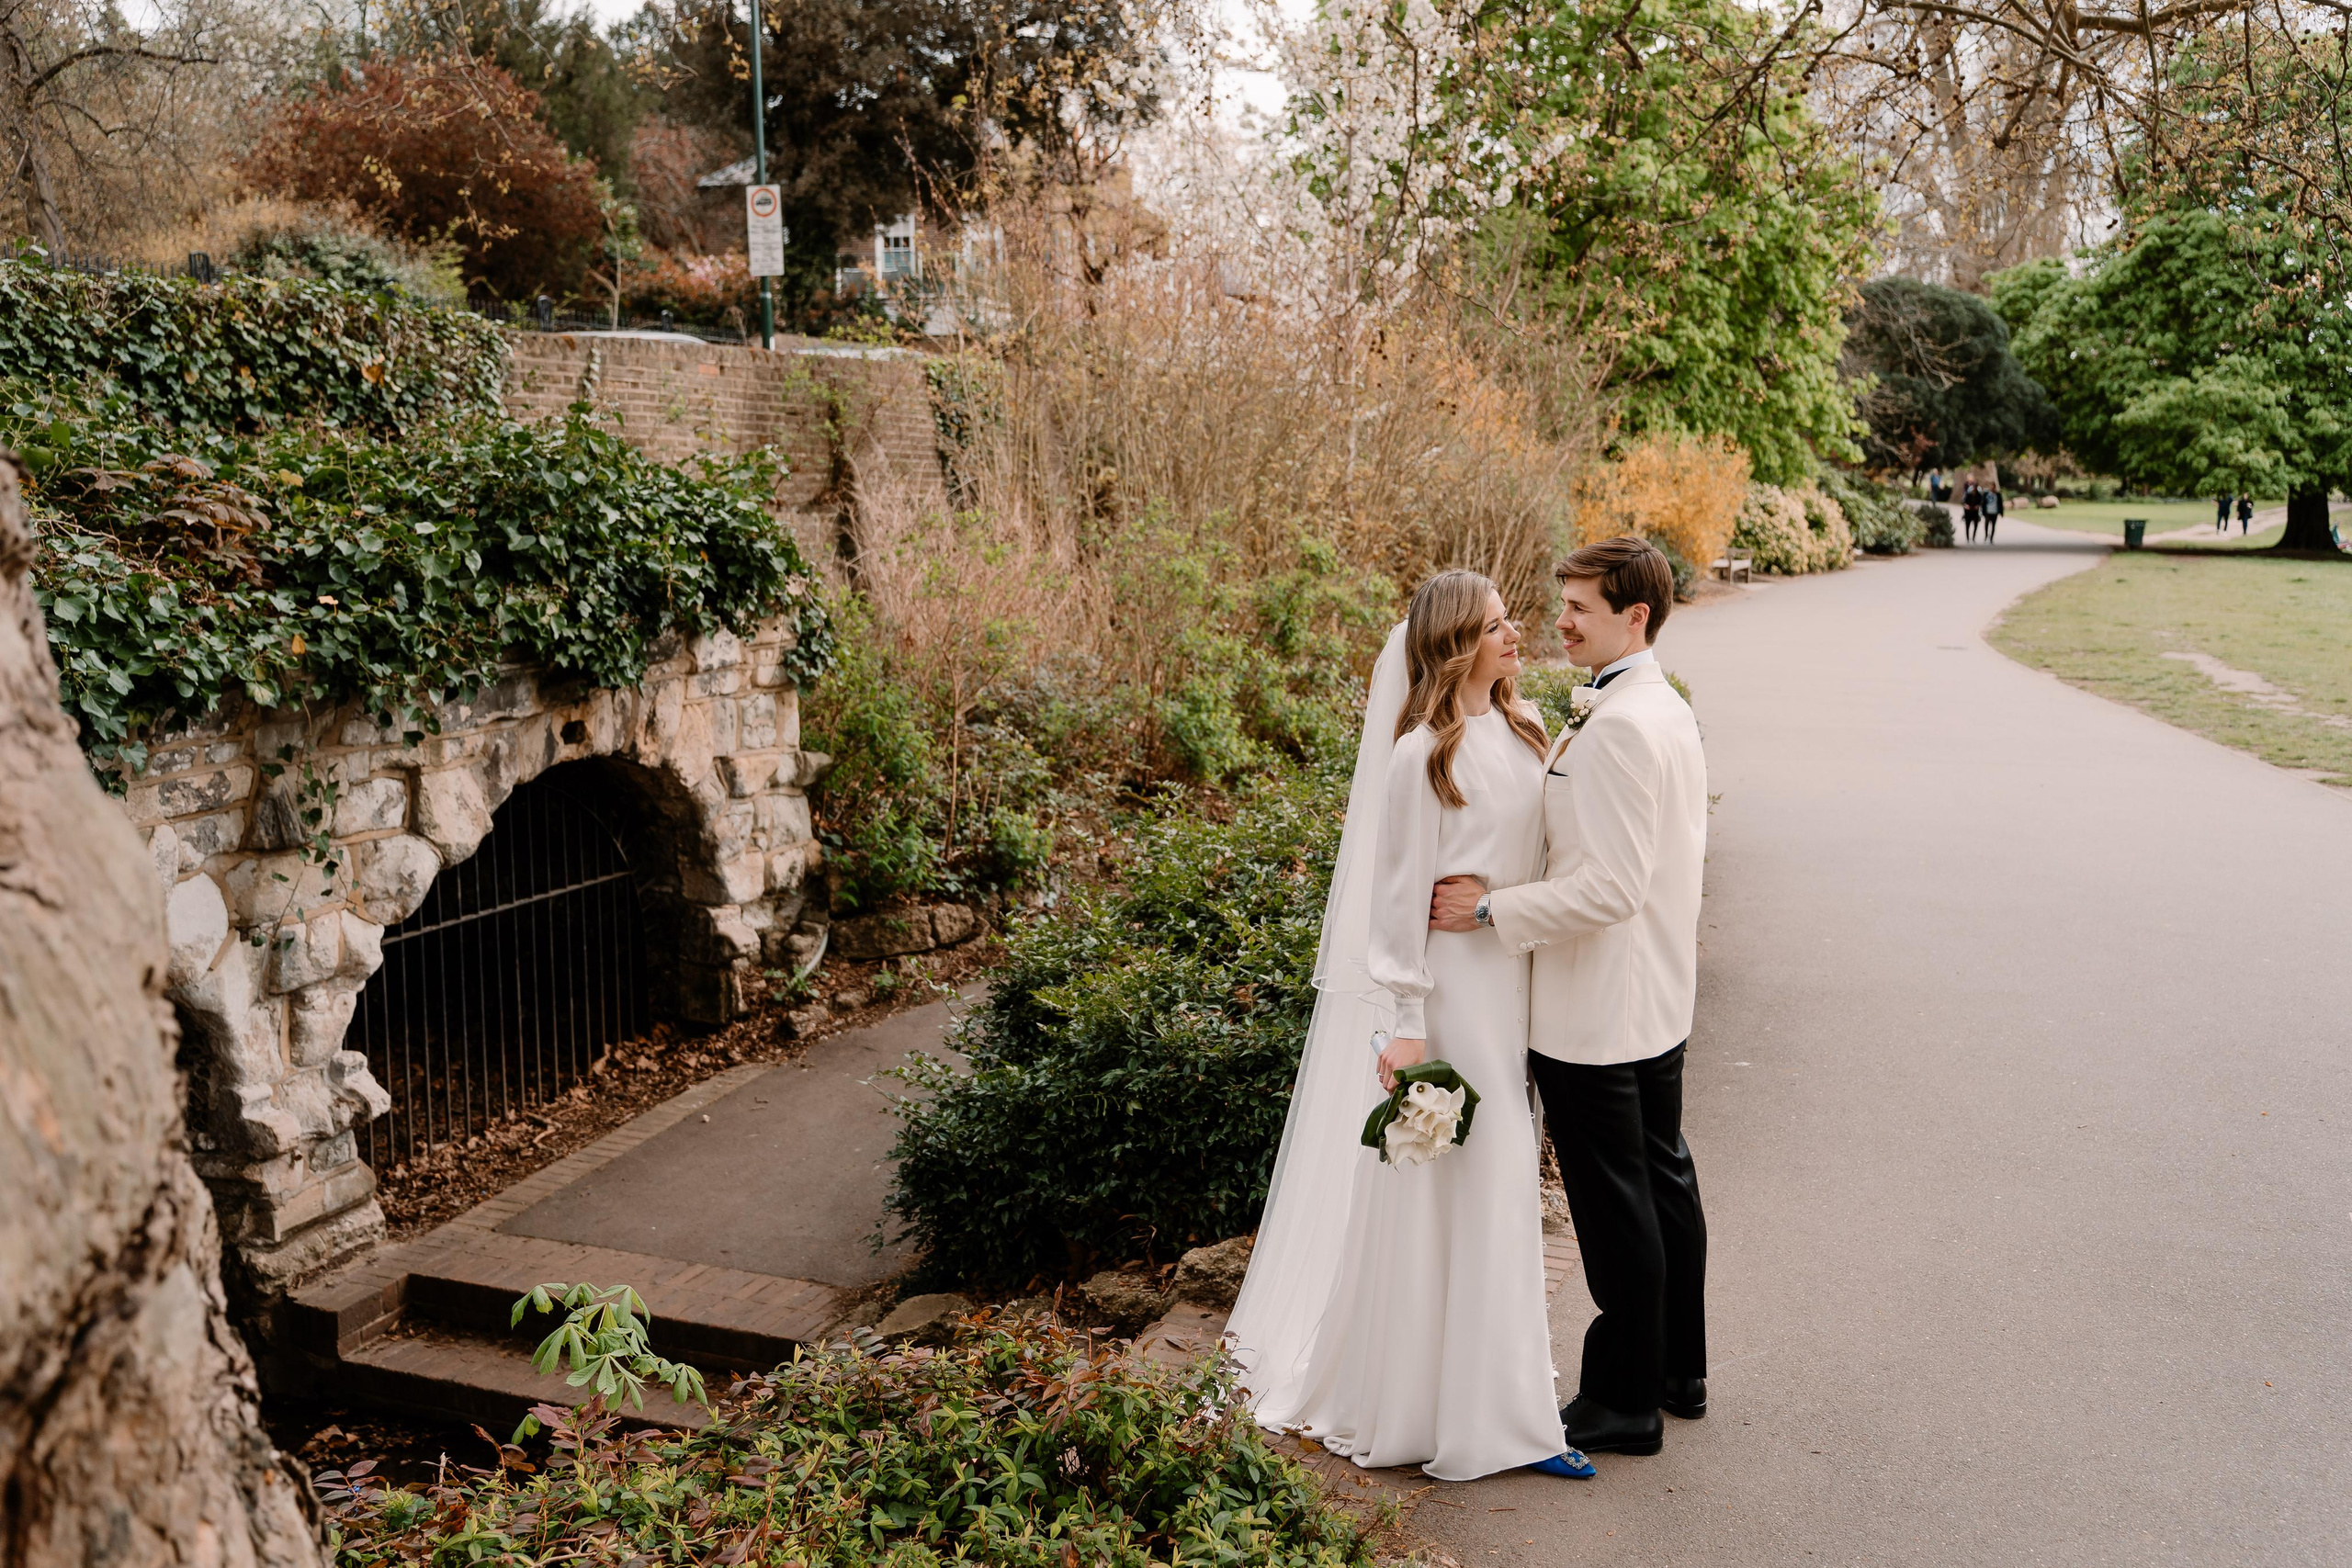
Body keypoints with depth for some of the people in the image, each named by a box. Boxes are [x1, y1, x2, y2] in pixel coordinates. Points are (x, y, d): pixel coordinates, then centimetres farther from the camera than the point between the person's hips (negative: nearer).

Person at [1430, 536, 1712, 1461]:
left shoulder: (1618, 727, -23)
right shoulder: (1670, 709, 9)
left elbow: (1612, 886, -28)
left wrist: (1491, 909, -22)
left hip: (1596, 1013, -10)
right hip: (1660, 1000, 10)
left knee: (1615, 1206, 2)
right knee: (1663, 1182, 20)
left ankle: (1626, 1402, 16)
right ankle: (1679, 1371, 35)